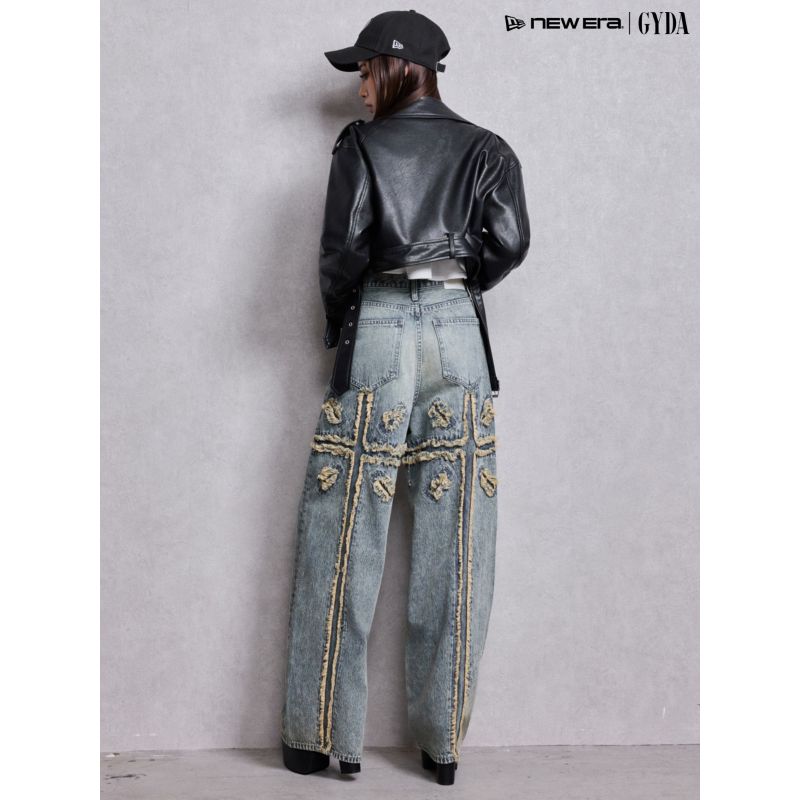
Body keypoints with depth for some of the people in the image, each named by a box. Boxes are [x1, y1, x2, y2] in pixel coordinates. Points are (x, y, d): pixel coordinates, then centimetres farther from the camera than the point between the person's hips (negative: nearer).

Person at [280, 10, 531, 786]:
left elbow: (343, 244, -8)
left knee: (344, 541, 4)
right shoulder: (486, 149, 9)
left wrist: (337, 323, 8)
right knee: (454, 551, 5)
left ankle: (325, 734, 10)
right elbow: (509, 240, -3)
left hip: (377, 334, -2)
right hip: (459, 337, 3)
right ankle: (443, 740, 11)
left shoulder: (360, 146, 1)